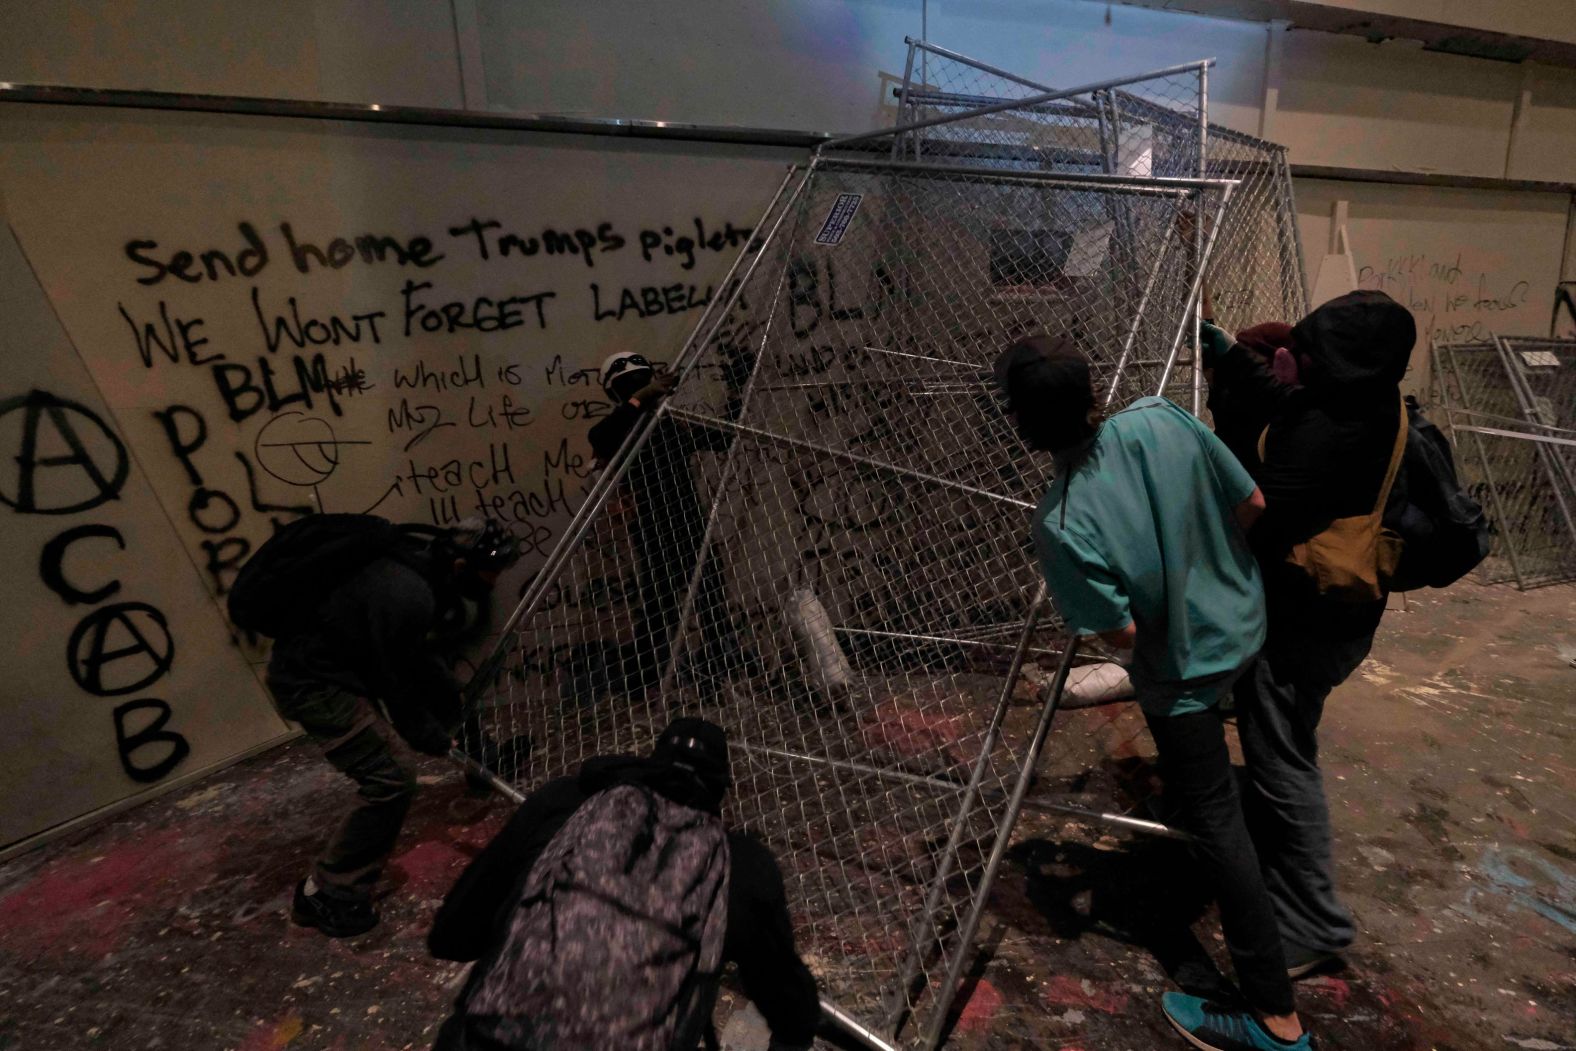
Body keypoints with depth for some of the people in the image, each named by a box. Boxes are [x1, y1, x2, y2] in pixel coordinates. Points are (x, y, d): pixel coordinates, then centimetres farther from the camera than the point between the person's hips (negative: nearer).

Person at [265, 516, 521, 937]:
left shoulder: (424, 569, -2)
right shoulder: (406, 596, -31)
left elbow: (425, 659, 10)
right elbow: (399, 685, -20)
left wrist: (450, 725, 14)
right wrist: (437, 741, -5)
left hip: (347, 662, 10)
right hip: (312, 681, -10)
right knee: (391, 779, -9)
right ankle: (325, 895, 5)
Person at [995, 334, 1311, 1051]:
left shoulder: (1061, 525, -34)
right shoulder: (1160, 418, -21)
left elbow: (1122, 634, -24)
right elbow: (1252, 504, -8)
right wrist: (1209, 560, 9)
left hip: (1183, 668, -6)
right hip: (1242, 625, 6)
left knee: (1214, 823, 7)